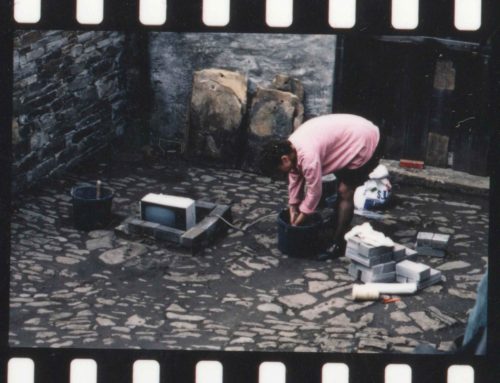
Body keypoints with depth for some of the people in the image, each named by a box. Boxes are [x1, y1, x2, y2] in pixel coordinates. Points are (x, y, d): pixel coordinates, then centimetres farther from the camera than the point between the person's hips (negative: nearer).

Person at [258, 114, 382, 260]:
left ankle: (338, 244, -3)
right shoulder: (291, 146, -3)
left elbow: (314, 191, -21)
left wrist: (298, 221, -10)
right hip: (353, 136, 10)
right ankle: (335, 229, 31)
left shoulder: (307, 155, -30)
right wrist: (293, 210, 10)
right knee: (342, 188, 19)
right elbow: (295, 179, 9)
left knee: (345, 192, -8)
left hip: (366, 142, -10)